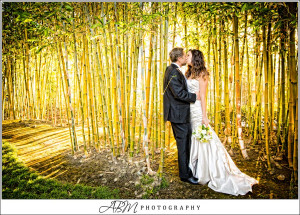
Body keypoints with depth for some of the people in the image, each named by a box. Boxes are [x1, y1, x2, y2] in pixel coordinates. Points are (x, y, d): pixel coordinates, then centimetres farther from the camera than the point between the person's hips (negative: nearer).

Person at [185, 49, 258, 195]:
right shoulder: (188, 73, 15)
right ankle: (193, 171, 25)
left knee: (202, 140, -1)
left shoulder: (201, 74, -6)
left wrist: (204, 116, -14)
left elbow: (202, 96, -11)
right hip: (188, 111, 8)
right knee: (190, 140, 11)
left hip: (197, 110, -8)